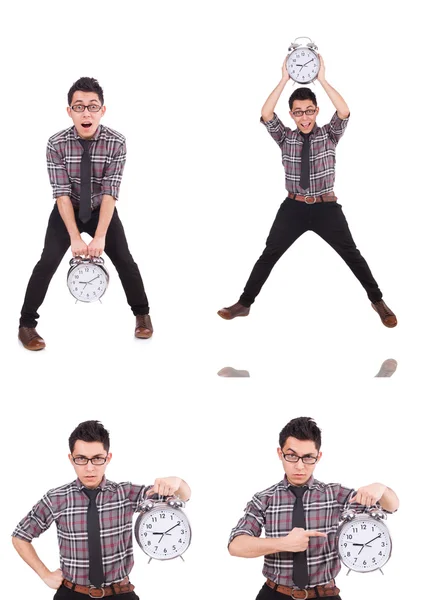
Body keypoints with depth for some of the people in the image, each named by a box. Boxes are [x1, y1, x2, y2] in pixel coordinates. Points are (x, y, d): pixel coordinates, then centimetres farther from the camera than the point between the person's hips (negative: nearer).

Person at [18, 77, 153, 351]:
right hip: (67, 210, -1)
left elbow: (110, 192, -26)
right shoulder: (57, 144, -23)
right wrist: (75, 237, -33)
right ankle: (27, 324, 1)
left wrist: (100, 237, -34)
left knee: (125, 261, -2)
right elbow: (62, 193, -25)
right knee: (48, 262, -12)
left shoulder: (116, 142, -22)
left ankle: (142, 314, 22)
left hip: (101, 210, 1)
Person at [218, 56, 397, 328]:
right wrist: (284, 80, -19)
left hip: (326, 206, -1)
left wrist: (322, 79, -24)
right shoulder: (286, 138, 3)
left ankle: (378, 301, 16)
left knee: (352, 254, 2)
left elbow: (344, 113, -18)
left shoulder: (329, 135, 1)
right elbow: (266, 116, -13)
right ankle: (244, 303, 8)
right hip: (294, 206, 1)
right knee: (269, 255, 1)